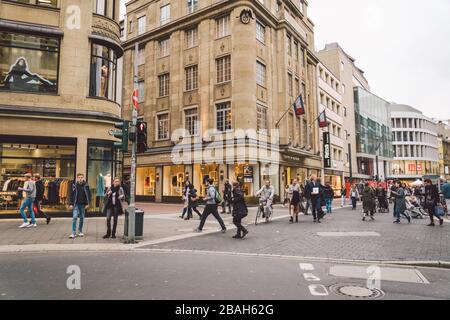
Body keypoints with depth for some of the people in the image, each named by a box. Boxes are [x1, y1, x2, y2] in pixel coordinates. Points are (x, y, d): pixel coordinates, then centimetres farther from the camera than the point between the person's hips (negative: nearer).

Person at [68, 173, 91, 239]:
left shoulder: (86, 185, 0)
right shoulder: (74, 185, -1)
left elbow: (88, 195, 2)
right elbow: (71, 195, 1)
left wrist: (87, 203, -5)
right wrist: (71, 204, -4)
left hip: (83, 204, 1)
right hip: (76, 204, -1)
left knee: (82, 218, 10)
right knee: (74, 217, -9)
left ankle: (80, 231, 23)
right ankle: (73, 233, -5)